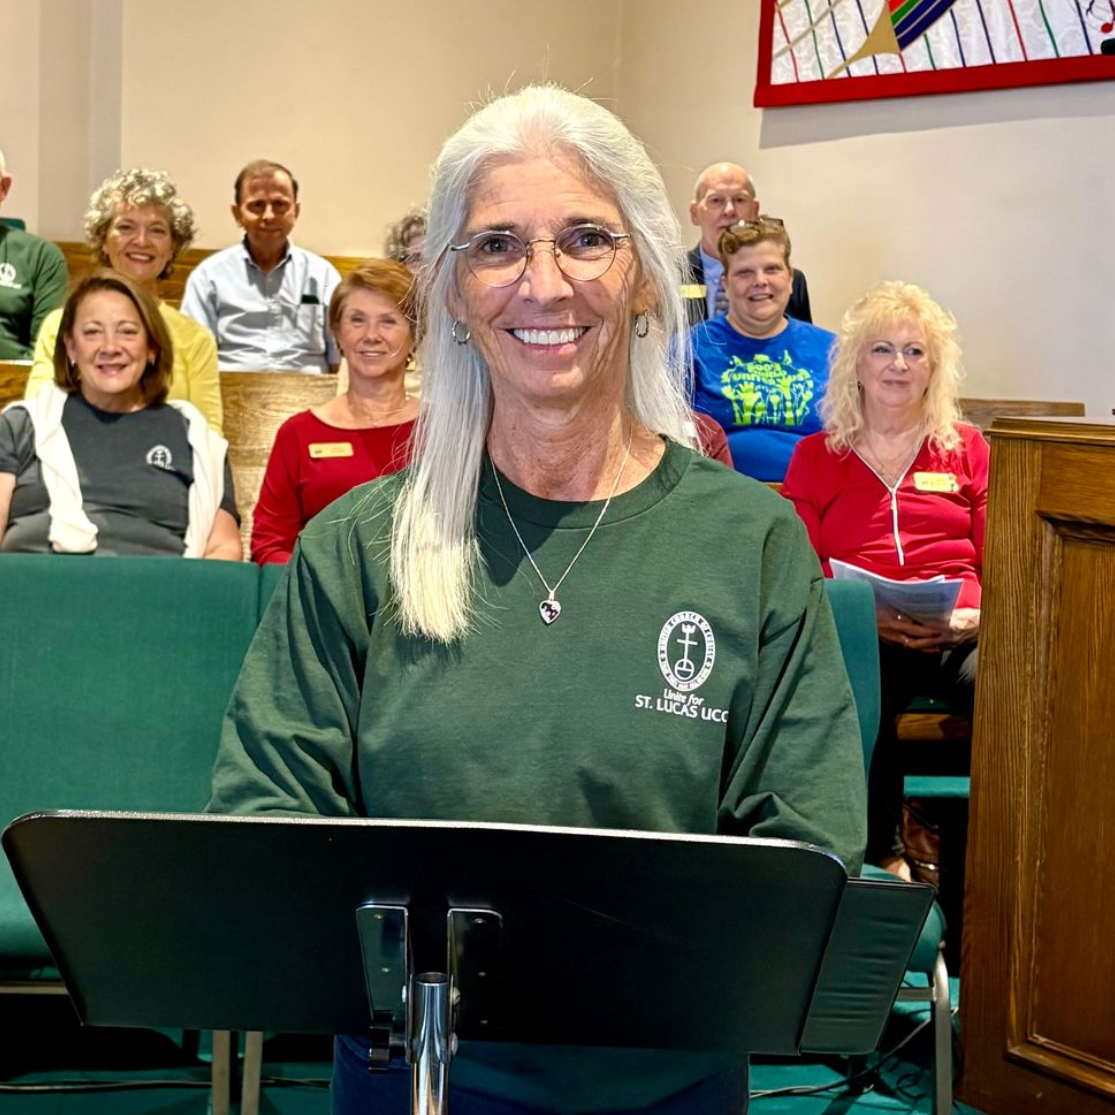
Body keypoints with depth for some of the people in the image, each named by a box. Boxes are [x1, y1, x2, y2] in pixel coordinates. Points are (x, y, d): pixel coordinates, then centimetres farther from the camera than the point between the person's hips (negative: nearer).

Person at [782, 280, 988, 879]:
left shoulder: (967, 450, 23)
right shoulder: (816, 456, 20)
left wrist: (981, 618, -7)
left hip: (960, 636, 1)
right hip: (860, 635, -1)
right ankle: (885, 854, -20)